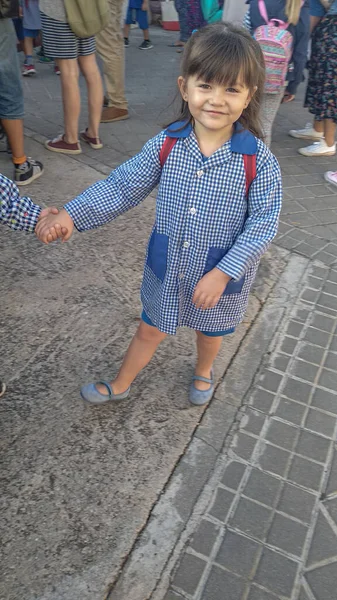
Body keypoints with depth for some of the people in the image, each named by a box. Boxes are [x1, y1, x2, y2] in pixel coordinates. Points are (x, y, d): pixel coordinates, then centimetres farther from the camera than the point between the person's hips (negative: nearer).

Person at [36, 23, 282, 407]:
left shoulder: (258, 161, -21)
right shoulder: (166, 145, -13)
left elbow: (263, 223, -18)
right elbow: (122, 186, -8)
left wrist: (223, 273, -25)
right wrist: (71, 214, -18)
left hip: (222, 274, -1)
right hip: (167, 268, 2)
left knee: (210, 331, 27)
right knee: (150, 330, 22)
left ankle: (203, 371, 61)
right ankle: (120, 385, 47)